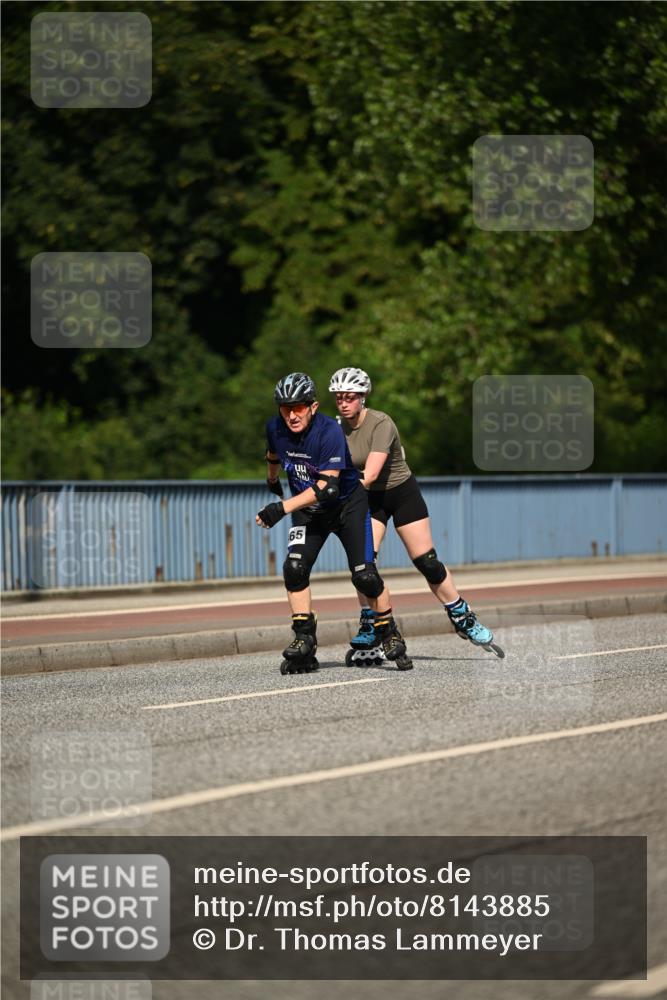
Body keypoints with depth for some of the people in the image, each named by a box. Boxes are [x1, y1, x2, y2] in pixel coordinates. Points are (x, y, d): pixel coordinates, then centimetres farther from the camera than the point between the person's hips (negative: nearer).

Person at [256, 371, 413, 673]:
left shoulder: (330, 431, -29)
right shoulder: (275, 428, -13)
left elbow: (327, 487, -36)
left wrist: (282, 508, -43)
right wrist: (272, 482, 32)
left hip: (348, 504, -4)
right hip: (307, 510, 4)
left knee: (364, 575, -12)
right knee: (294, 567, -18)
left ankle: (389, 635, 10)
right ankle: (304, 641, -11)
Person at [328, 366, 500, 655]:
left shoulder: (381, 424, -26)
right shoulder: (337, 428, -9)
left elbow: (370, 473, -34)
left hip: (402, 493, -4)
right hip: (369, 499, 4)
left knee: (427, 563, -2)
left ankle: (464, 620, 14)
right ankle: (369, 627, -2)